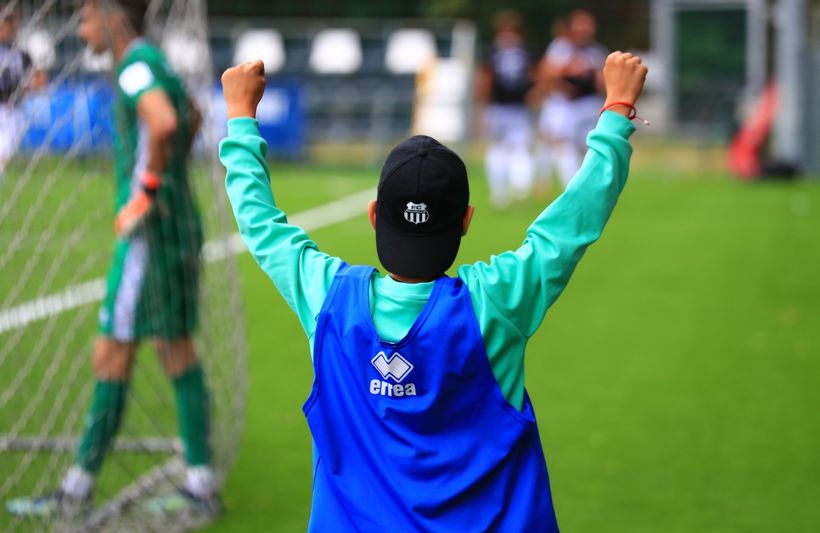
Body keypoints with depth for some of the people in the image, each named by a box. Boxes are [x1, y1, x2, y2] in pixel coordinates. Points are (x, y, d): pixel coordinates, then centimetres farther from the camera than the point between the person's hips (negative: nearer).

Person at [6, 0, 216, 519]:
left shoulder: (136, 67, -15)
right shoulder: (156, 62, 14)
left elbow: (163, 123, -36)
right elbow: (192, 117, 34)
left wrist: (147, 190, -25)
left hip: (150, 229, -10)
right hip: (179, 227, 10)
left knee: (112, 356, -4)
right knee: (177, 349, 11)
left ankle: (79, 487, 2)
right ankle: (201, 484, 14)